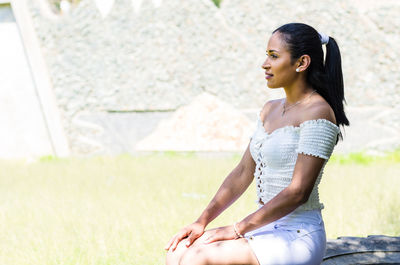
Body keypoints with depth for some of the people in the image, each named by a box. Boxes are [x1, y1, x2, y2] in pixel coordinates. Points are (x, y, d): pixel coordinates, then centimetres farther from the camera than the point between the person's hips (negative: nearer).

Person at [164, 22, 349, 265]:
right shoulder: (271, 110, 14)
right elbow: (243, 172, 15)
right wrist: (202, 221, 3)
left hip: (298, 238, -8)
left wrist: (237, 229, -17)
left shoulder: (317, 113, -13)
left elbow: (298, 192, -19)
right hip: (268, 230, 8)